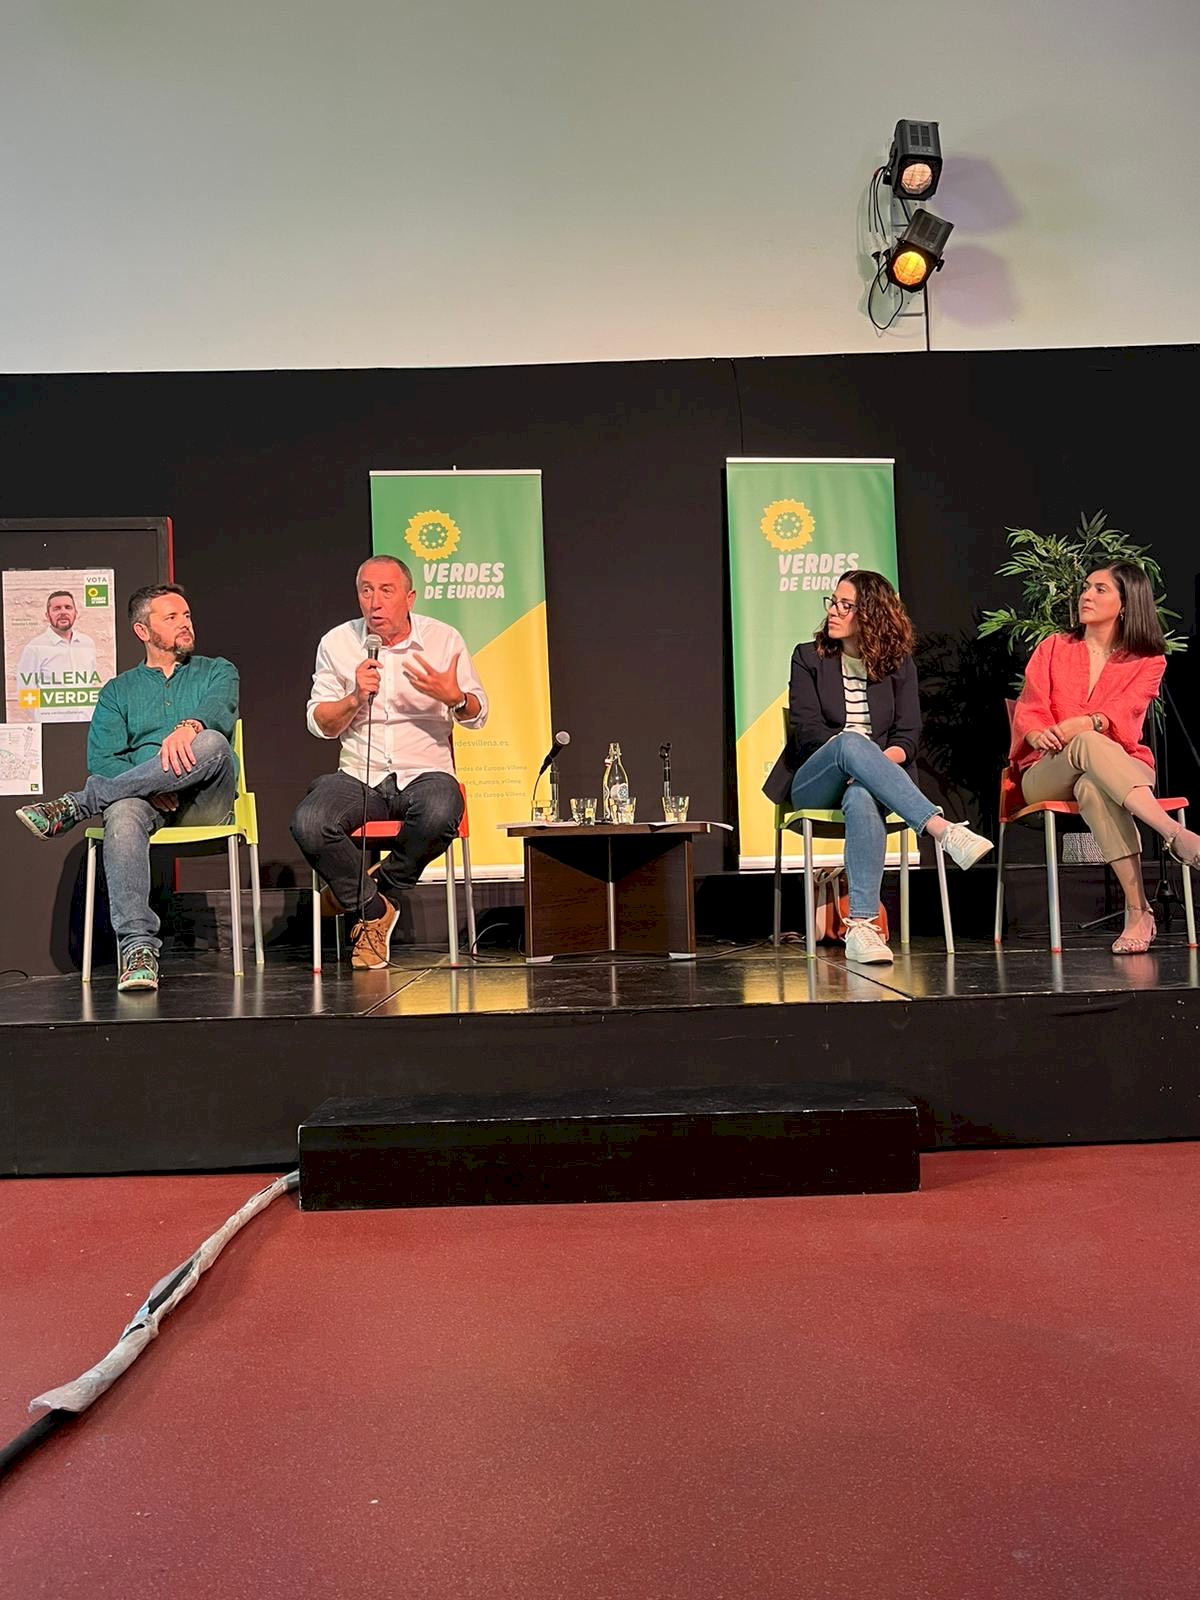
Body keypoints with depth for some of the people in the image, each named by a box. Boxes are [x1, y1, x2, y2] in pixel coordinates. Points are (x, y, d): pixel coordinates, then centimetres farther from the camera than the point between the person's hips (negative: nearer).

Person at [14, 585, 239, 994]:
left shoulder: (217, 671, 20)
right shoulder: (118, 691, 22)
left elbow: (219, 710, -6)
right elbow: (101, 758, 6)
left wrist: (190, 725, -31)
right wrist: (152, 786, -14)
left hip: (203, 802, 0)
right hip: (143, 795, 1)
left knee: (210, 743, -34)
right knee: (122, 814, -37)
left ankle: (74, 806, -27)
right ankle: (138, 948, -43)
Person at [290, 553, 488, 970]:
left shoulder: (444, 639, 3)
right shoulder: (337, 643, 6)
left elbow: (477, 716, 4)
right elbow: (320, 725, 6)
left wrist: (454, 697, -19)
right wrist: (355, 698, -14)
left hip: (425, 772, -1)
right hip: (358, 775, 1)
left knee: (440, 814, -37)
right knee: (308, 824, -29)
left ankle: (383, 889, -5)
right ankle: (372, 910, -3)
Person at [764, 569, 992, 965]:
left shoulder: (898, 663, 12)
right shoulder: (808, 657, 10)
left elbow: (908, 737, 3)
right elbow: (807, 730, -2)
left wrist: (880, 761, -19)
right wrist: (858, 751, -19)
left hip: (868, 783, 1)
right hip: (813, 785, 0)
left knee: (861, 798, -39)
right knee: (850, 741, -36)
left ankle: (862, 925, -47)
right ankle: (942, 829, -49)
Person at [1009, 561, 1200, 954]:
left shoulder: (1147, 662, 10)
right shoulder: (1053, 649, 15)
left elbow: (1123, 714, -10)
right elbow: (1028, 711, 2)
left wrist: (1084, 723, -33)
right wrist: (1039, 735, -23)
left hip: (1122, 768, 0)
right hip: (1046, 776, 0)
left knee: (1093, 788, -41)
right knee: (1088, 744, -38)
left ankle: (1138, 912, -50)